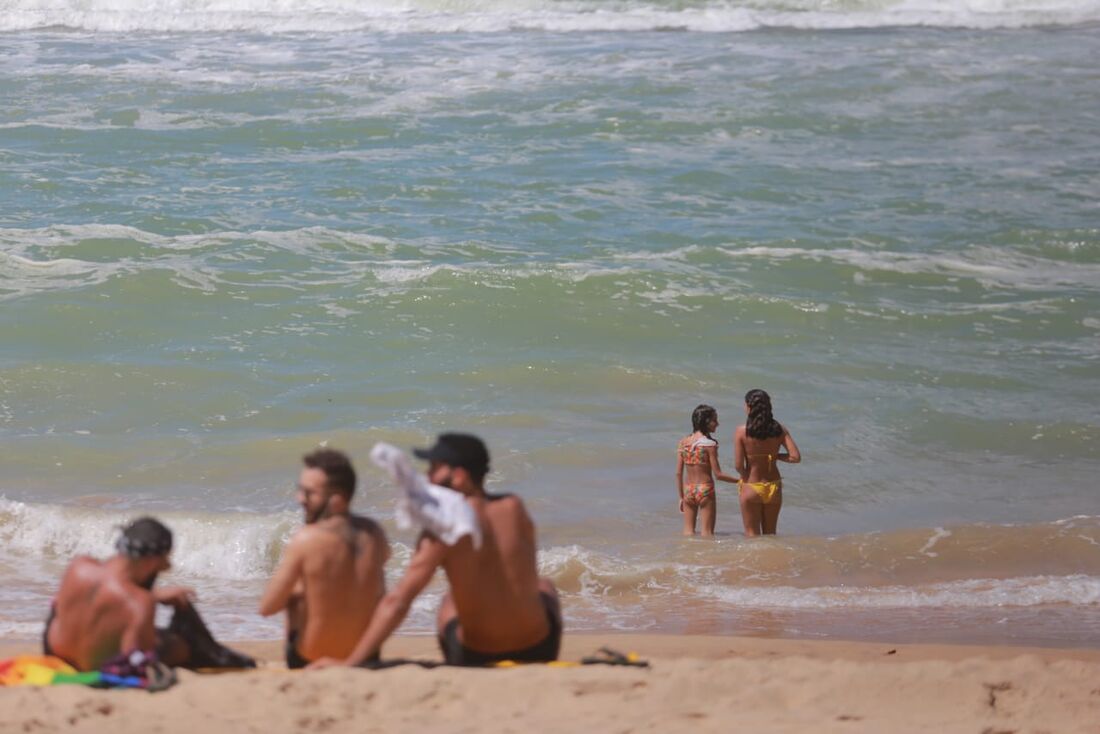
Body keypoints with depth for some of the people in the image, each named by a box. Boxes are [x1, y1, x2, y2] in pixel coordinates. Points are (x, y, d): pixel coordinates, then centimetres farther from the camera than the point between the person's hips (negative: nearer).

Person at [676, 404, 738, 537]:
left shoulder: (683, 443, 3)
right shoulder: (709, 444, -12)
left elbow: (678, 473, 5)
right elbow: (718, 474, -11)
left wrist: (681, 497, 13)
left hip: (688, 490, 5)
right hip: (705, 489, -5)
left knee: (688, 532, 9)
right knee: (707, 533, 2)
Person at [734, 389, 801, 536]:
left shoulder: (742, 431, -13)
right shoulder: (778, 429, -6)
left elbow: (739, 465, -15)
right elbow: (795, 457, -10)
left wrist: (746, 479, 4)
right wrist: (775, 456, 5)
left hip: (751, 487, -3)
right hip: (773, 487, 3)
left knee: (752, 534, 9)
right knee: (770, 534, 18)